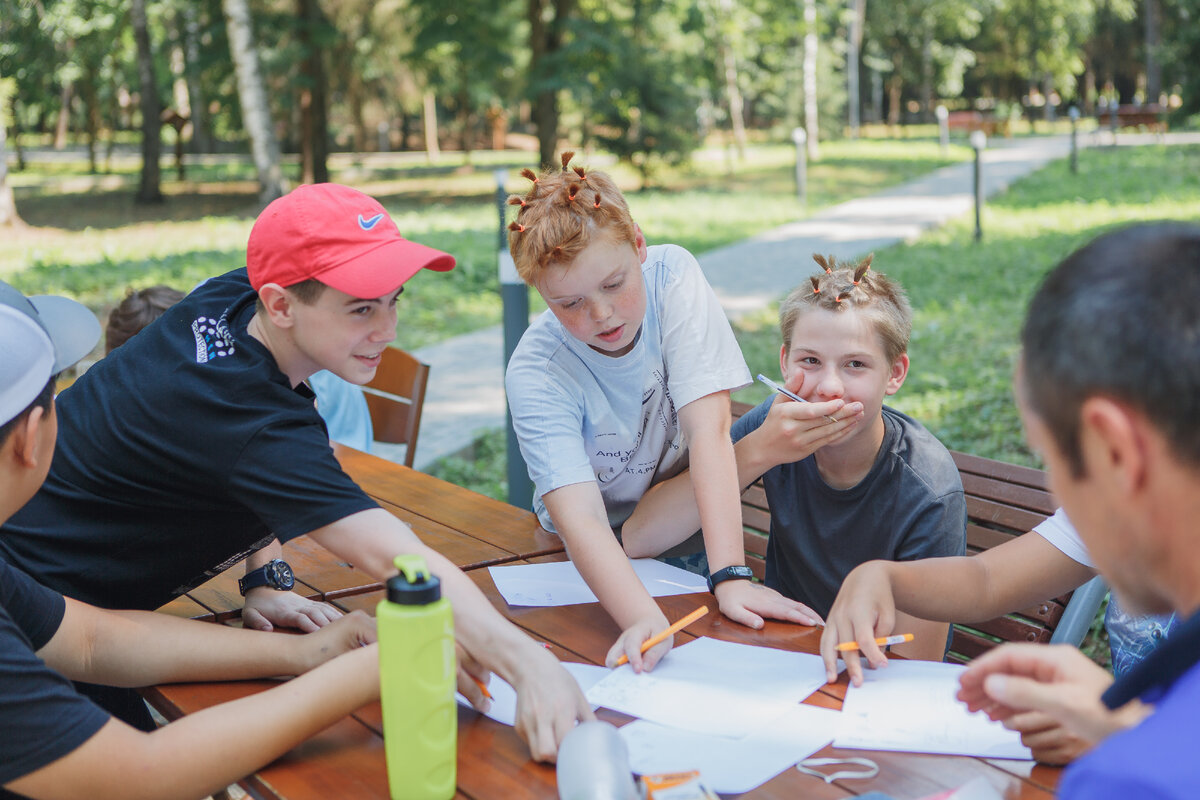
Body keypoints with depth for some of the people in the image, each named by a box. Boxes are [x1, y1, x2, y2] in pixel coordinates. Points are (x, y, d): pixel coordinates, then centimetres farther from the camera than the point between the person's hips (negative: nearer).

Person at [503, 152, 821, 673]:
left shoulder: (672, 275, -22)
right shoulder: (534, 373, -26)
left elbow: (708, 427, -29)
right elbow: (580, 518, -36)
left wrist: (729, 576, -38)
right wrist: (645, 618, -55)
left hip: (691, 532, 1)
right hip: (599, 554, -1)